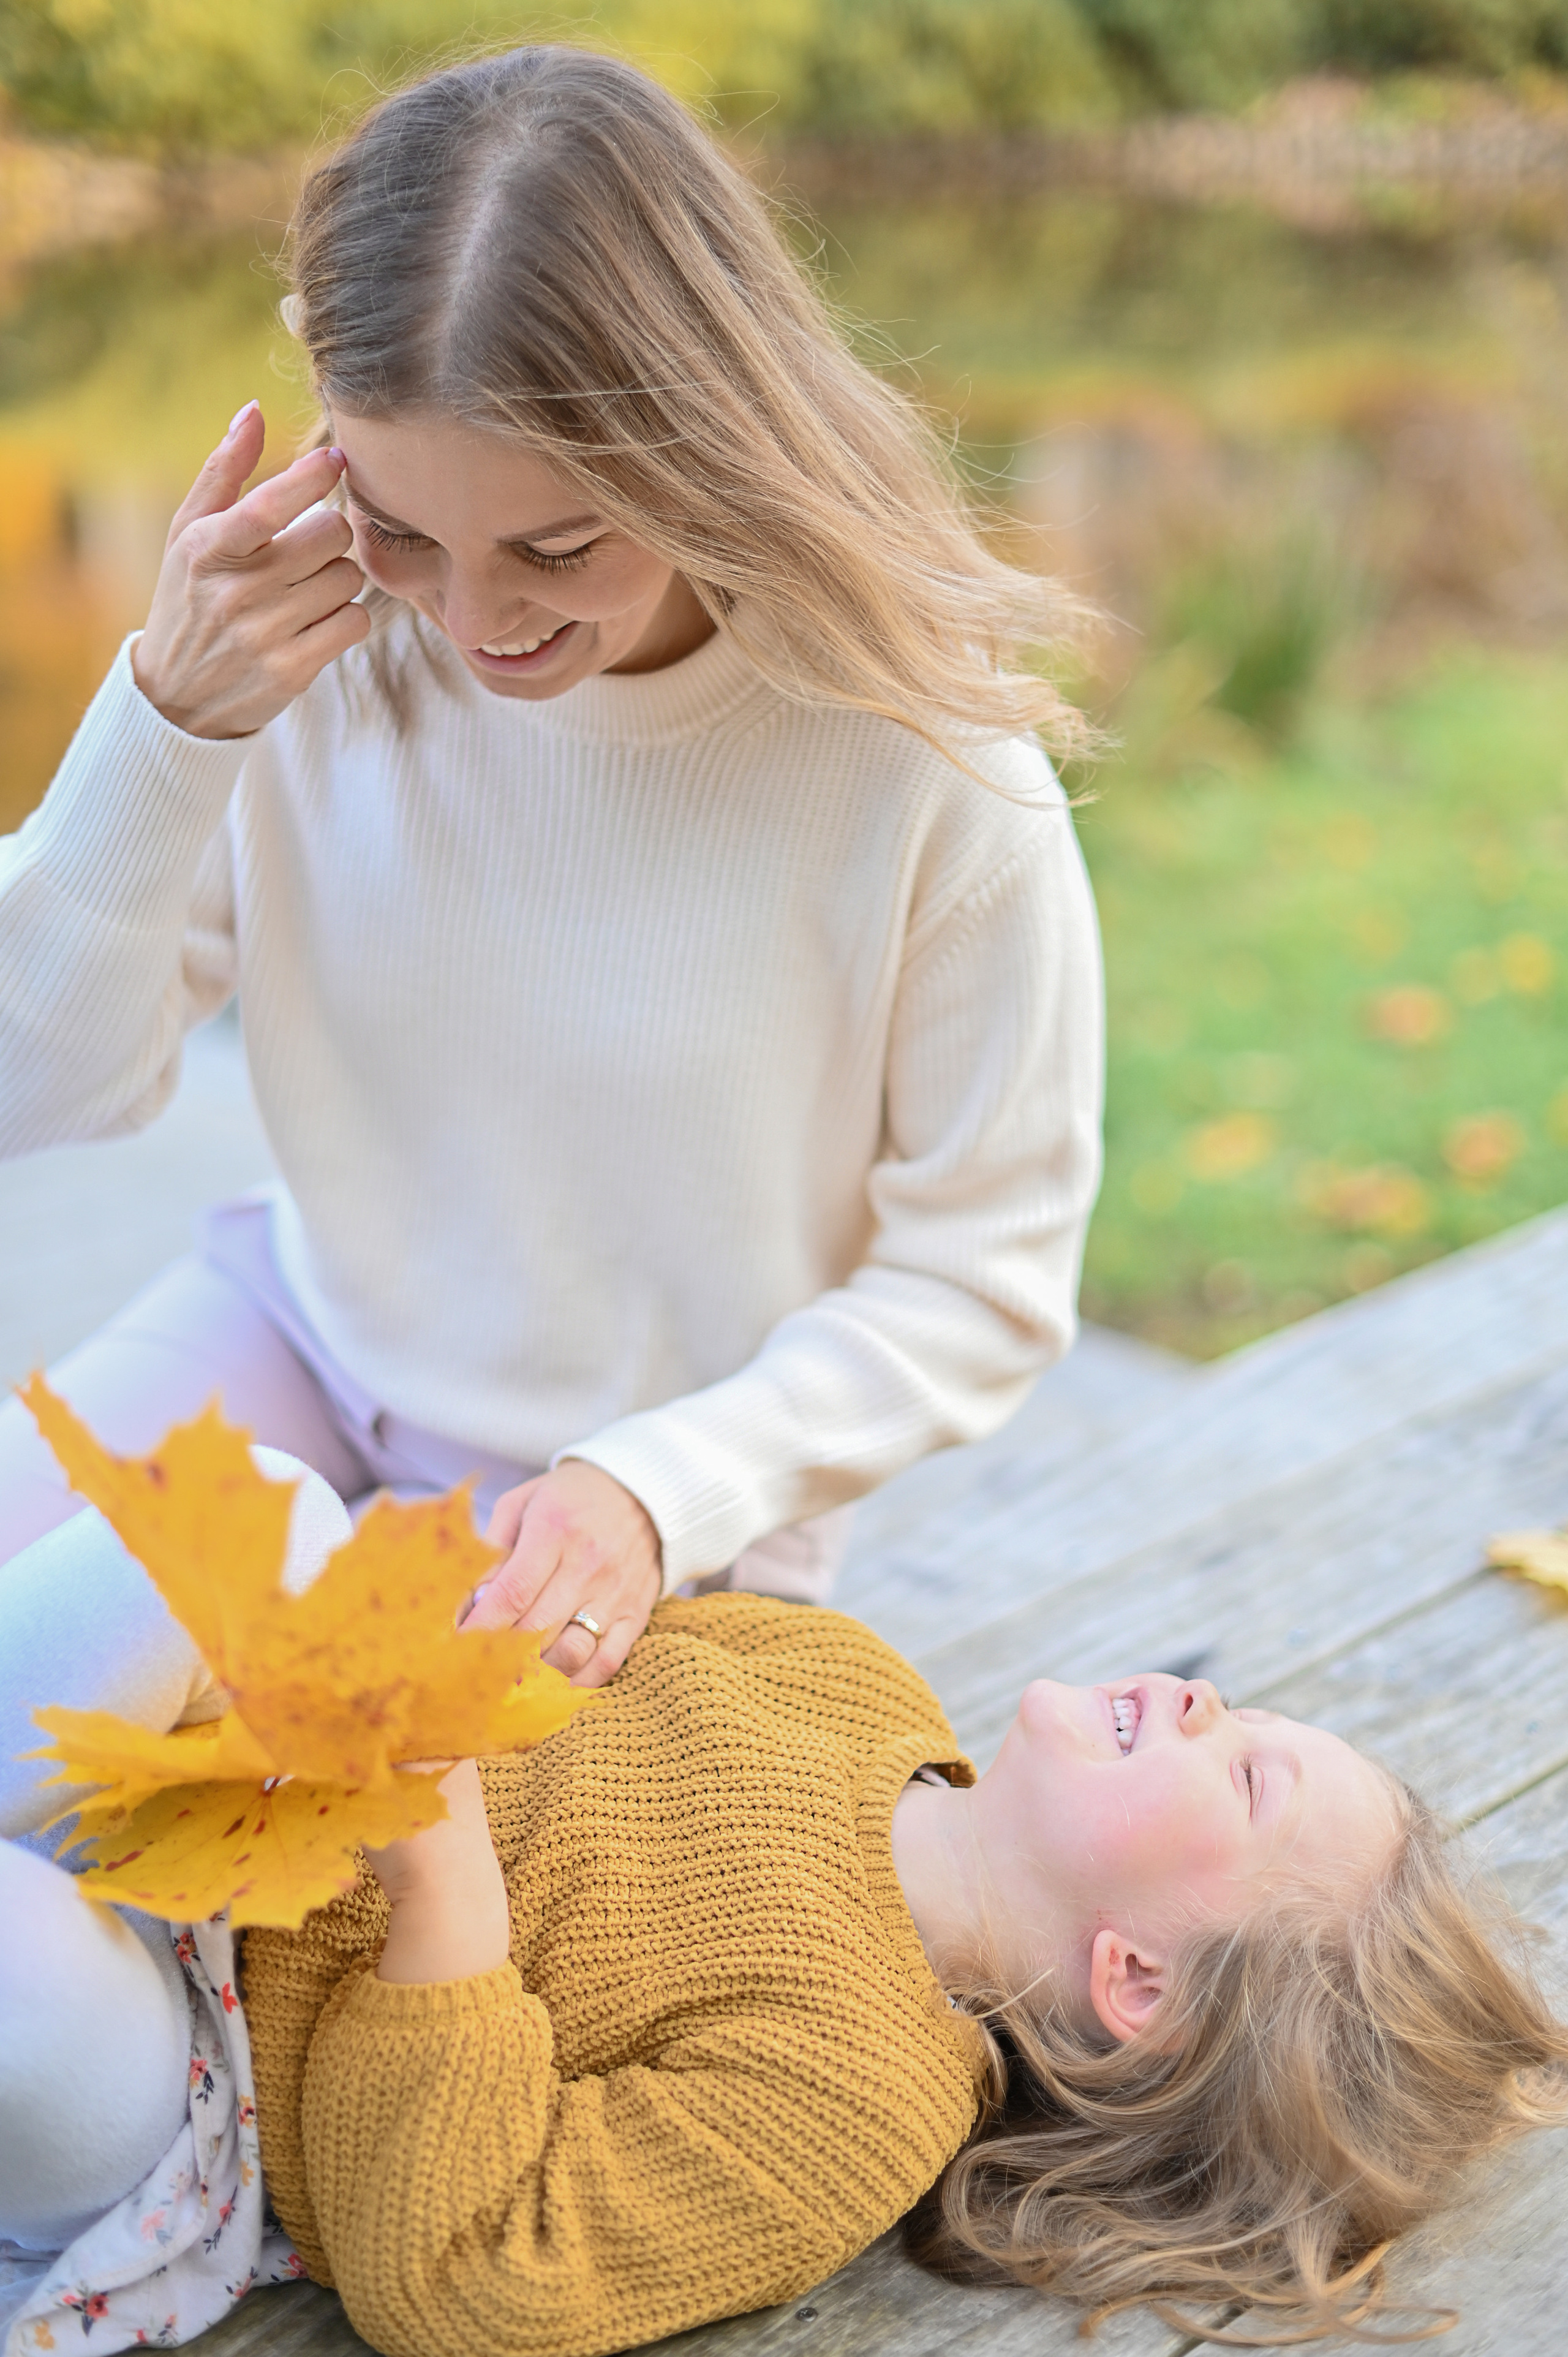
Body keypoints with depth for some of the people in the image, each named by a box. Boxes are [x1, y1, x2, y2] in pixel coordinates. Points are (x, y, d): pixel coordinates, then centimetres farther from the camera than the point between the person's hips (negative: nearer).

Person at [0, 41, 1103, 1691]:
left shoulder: (930, 776, -24)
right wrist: (170, 716, -26)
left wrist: (658, 1494, -26)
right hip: (305, 1336, 4)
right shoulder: (319, 640, -15)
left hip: (647, 1510, -3)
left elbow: (979, 1285, -13)